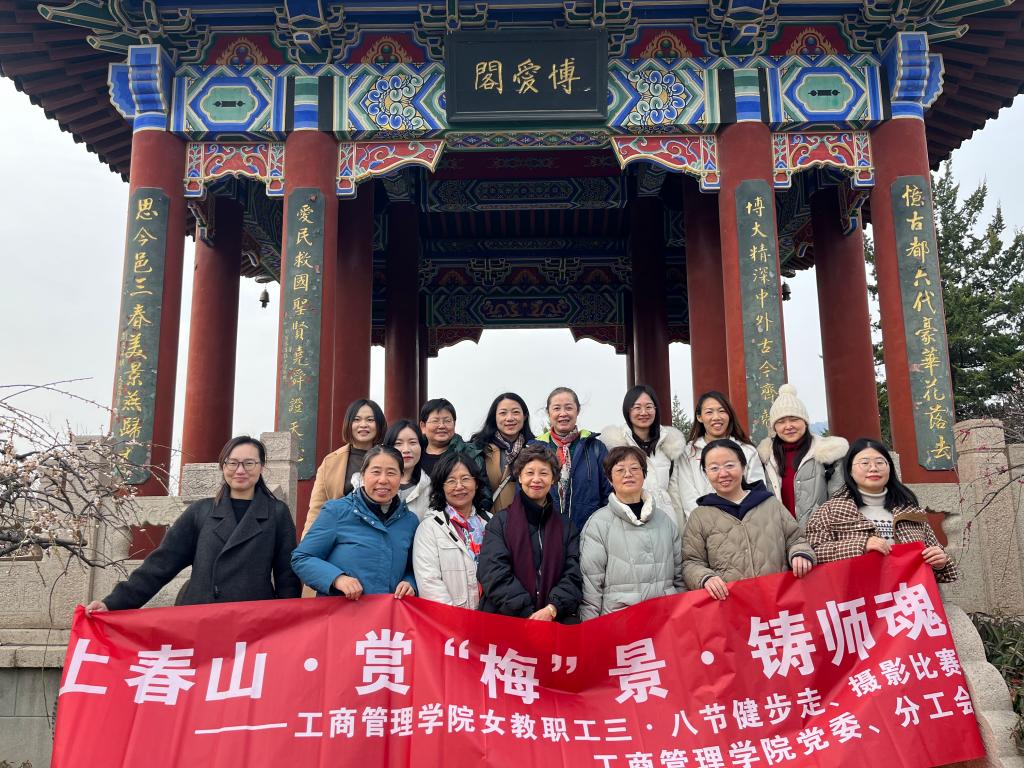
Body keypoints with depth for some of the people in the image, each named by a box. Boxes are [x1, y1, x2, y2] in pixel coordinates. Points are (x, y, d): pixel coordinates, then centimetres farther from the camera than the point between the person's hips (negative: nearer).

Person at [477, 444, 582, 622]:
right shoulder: (499, 522, 10)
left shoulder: (567, 527, 18)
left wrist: (552, 609, -13)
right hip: (504, 617, -2)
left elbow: (573, 575, 6)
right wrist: (527, 613, -14)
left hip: (556, 618, 2)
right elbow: (495, 575, -2)